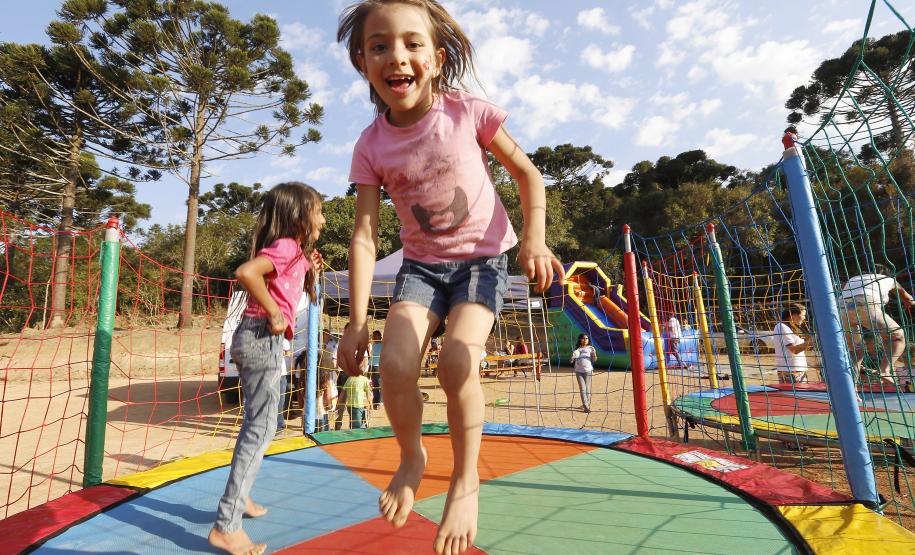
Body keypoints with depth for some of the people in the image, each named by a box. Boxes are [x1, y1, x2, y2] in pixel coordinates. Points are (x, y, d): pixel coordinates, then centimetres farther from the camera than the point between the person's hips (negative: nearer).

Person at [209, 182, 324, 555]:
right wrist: (273, 314, -22)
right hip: (262, 338, -10)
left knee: (256, 424, 21)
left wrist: (310, 270, 11)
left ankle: (238, 497, 37)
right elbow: (246, 272, -29)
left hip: (257, 339, 10)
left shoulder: (293, 251, 17)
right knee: (261, 429, -5)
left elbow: (291, 292, 23)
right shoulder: (286, 246, -12)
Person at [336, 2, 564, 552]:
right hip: (422, 264, 2)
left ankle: (466, 478, 4)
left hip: (484, 258, -2)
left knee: (457, 361, -23)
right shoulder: (371, 146, -6)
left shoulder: (469, 112, -10)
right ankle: (412, 456, 15)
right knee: (396, 364, -18)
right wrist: (357, 319, -12)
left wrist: (534, 238, -16)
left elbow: (528, 173, -1)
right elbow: (365, 235, -9)